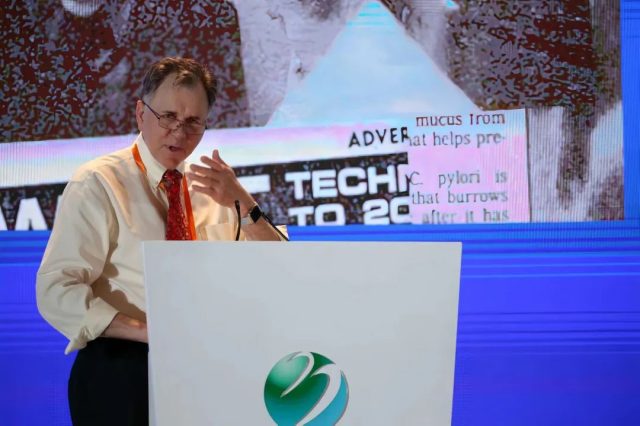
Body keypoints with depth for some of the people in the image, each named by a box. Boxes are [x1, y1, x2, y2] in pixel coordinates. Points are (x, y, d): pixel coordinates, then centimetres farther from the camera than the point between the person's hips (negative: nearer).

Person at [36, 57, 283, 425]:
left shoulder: (211, 188, 11)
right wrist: (151, 332, -21)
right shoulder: (98, 185, -3)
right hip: (123, 374, -4)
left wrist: (243, 202, -9)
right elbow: (56, 292, -11)